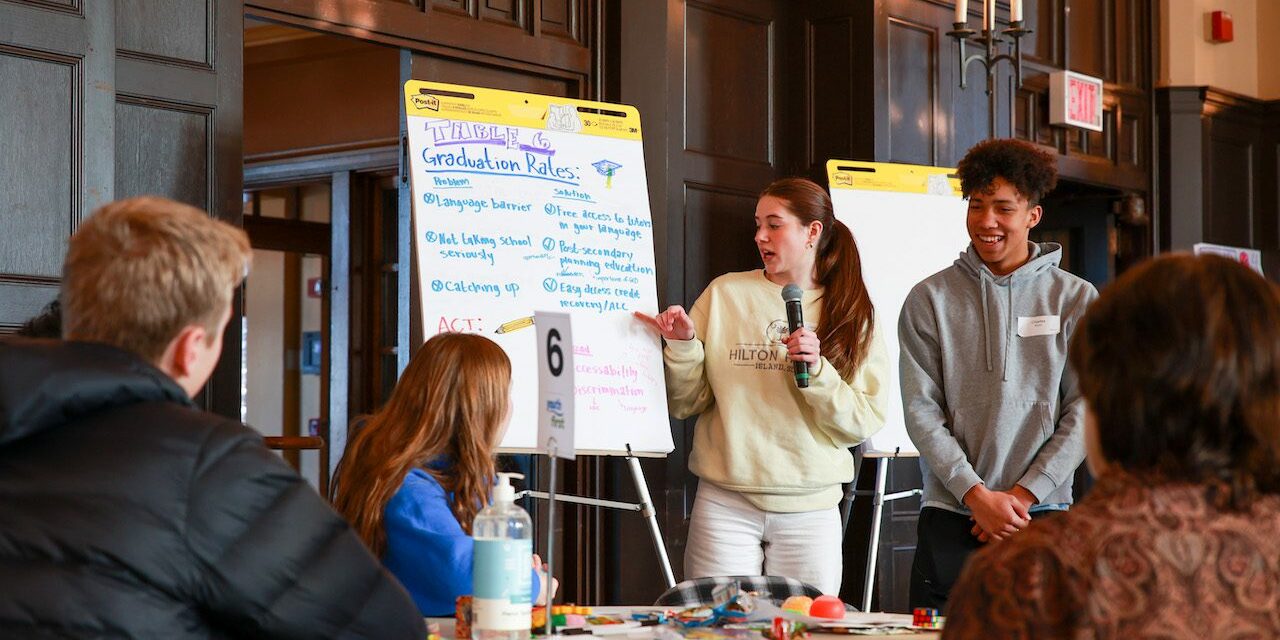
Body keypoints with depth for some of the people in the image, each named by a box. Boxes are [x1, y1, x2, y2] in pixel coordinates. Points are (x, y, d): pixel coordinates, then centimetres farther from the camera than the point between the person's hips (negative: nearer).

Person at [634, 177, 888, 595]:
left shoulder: (852, 314, 6)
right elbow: (685, 404, 4)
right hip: (726, 502, 0)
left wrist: (817, 371, -15)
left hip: (810, 509, 1)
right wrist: (683, 344, -11)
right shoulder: (725, 294, 5)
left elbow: (865, 422, -2)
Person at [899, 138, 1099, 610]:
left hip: (1043, 516, 0)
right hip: (949, 519, 0)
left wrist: (1023, 495, -8)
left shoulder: (1076, 300, 6)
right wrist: (977, 495, -11)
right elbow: (921, 411, -1)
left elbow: (1084, 411, 1)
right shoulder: (929, 300, 5)